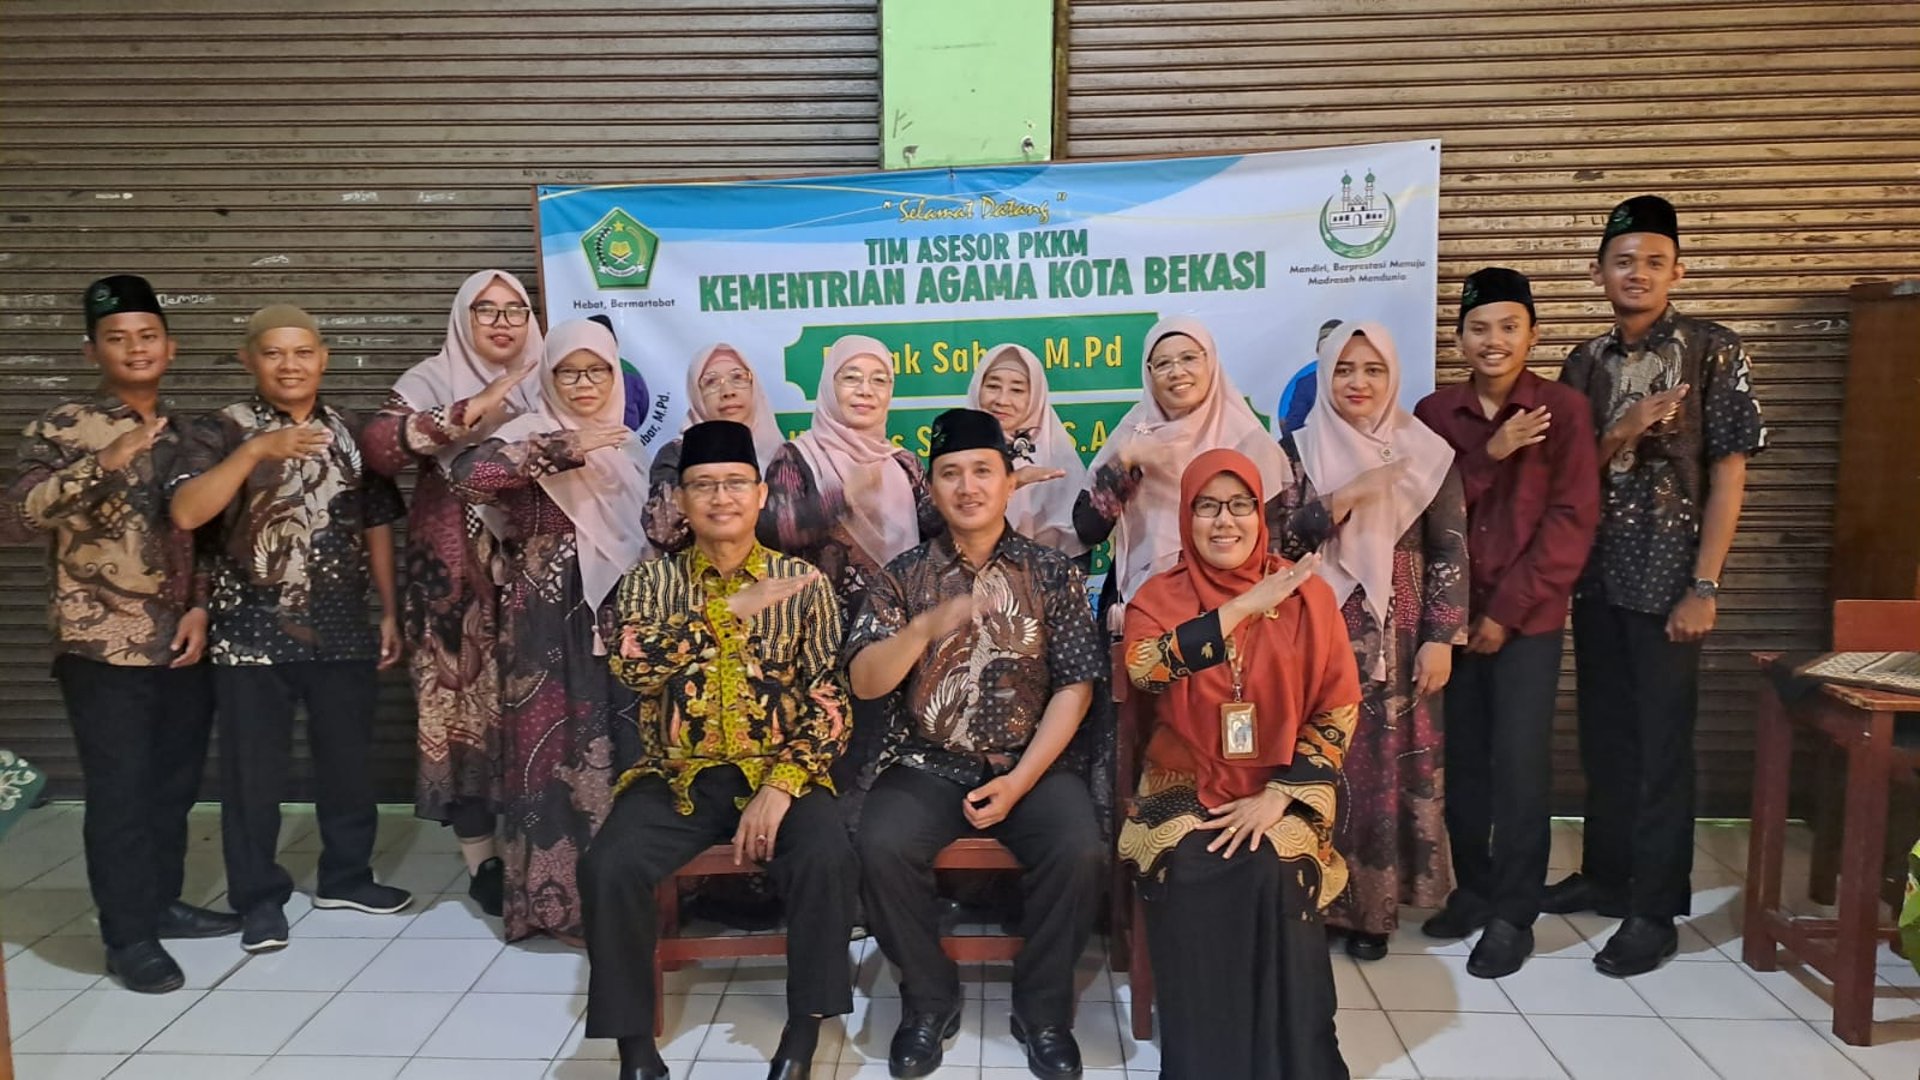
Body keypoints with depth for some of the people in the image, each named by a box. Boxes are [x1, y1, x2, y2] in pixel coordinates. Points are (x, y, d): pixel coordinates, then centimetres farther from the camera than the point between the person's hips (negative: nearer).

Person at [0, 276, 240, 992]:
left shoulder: (184, 433, 11)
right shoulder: (62, 429, -4)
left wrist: (202, 608, -2)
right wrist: (106, 464, -28)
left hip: (184, 644, 5)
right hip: (104, 647, -5)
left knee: (174, 786, 14)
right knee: (119, 793, 1)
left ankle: (163, 904, 30)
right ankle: (128, 937, 12)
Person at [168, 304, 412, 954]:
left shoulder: (351, 431, 8)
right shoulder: (221, 430, -4)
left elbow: (377, 523, 12)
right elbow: (185, 513, -19)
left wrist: (389, 612, 9)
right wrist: (256, 449, -28)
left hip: (342, 628, 3)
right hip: (252, 632, -3)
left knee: (348, 762, 12)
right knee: (254, 771, 5)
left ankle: (346, 877, 30)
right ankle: (259, 898, 20)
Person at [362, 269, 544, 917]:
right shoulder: (433, 382, 3)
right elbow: (378, 447, -14)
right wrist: (470, 413, -20)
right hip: (455, 570, -2)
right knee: (466, 702, -3)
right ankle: (481, 857, 7)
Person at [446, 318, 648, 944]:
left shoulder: (624, 444, 15)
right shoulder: (532, 434, -5)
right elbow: (467, 476, -25)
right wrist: (567, 448, -24)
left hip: (617, 613, 6)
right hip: (551, 617, -6)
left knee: (620, 742, 6)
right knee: (556, 742, -4)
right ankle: (556, 892, 8)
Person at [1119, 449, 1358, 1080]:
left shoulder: (1307, 594, 2)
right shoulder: (1161, 595, 2)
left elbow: (1339, 710, -1)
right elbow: (1143, 669, -21)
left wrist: (1277, 797, -12)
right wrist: (1243, 607, -25)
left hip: (1280, 787, 0)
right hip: (1185, 786, 0)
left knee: (1273, 869, -29)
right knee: (1189, 869, -28)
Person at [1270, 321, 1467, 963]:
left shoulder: (1427, 454, 3)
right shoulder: (1297, 450, 3)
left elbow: (1450, 553, 2)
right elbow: (1279, 537, -8)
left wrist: (1441, 640, -4)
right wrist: (1347, 496, -18)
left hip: (1398, 639, 1)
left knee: (1389, 766, 3)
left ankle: (1372, 905, 15)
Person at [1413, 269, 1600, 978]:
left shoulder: (1563, 409, -4)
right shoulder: (1434, 412, 5)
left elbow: (1572, 521, -8)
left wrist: (1507, 609, -11)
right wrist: (1488, 455, -15)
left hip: (1528, 616, -3)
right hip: (1454, 610, 3)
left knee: (1519, 763, -2)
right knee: (1463, 755, 10)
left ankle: (1513, 914, 11)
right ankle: (1472, 888, 25)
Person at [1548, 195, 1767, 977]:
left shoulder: (1714, 352, -5)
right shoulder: (1585, 362, 8)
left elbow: (1729, 470, -8)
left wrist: (1705, 585, -14)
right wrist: (1623, 431, -13)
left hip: (1668, 577, -5)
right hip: (1596, 575, 5)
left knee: (1662, 743, 1)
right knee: (1603, 736, 13)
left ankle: (1656, 910, 11)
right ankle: (1607, 875, 28)